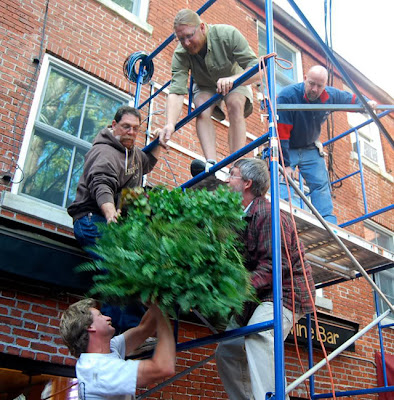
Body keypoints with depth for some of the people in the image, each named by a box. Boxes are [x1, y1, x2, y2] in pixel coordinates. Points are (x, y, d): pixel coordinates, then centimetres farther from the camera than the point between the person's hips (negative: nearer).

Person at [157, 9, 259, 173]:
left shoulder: (228, 34, -31)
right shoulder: (180, 54, -27)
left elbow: (256, 68, -34)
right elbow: (176, 92, -37)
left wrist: (232, 79, -55)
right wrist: (170, 124, -54)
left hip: (236, 81, -1)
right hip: (205, 87, 2)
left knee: (235, 104, -31)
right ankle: (212, 164, -38)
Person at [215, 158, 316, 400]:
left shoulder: (268, 214, -16)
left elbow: (275, 264, -25)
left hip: (285, 291, -10)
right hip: (256, 298, 10)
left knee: (258, 335, -36)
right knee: (227, 350, 10)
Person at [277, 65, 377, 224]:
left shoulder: (331, 96, -8)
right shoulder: (287, 96, -25)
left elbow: (352, 99, 14)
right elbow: (281, 134, -25)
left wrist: (366, 103, -11)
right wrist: (285, 164, -26)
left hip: (311, 150, 5)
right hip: (287, 149, -5)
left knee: (321, 185, -1)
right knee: (282, 181, -23)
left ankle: (329, 223, 2)